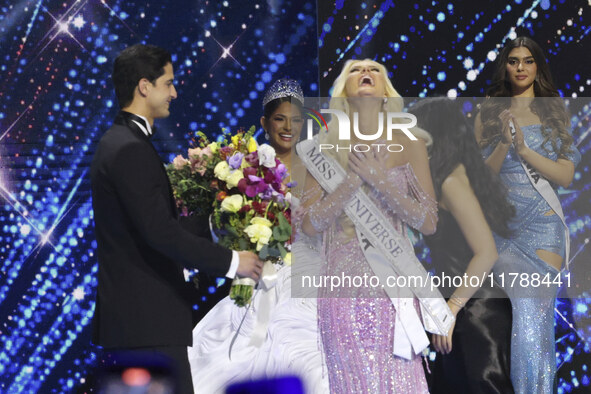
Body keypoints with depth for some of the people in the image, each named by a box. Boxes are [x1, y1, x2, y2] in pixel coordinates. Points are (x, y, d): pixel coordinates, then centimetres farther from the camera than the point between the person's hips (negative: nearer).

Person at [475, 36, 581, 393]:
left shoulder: (554, 112, 8)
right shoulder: (488, 114, 9)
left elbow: (566, 175, 1)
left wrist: (525, 149, -11)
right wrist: (504, 143, -14)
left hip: (543, 223, 0)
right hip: (503, 224, 1)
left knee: (537, 316, -8)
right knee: (517, 315, -5)